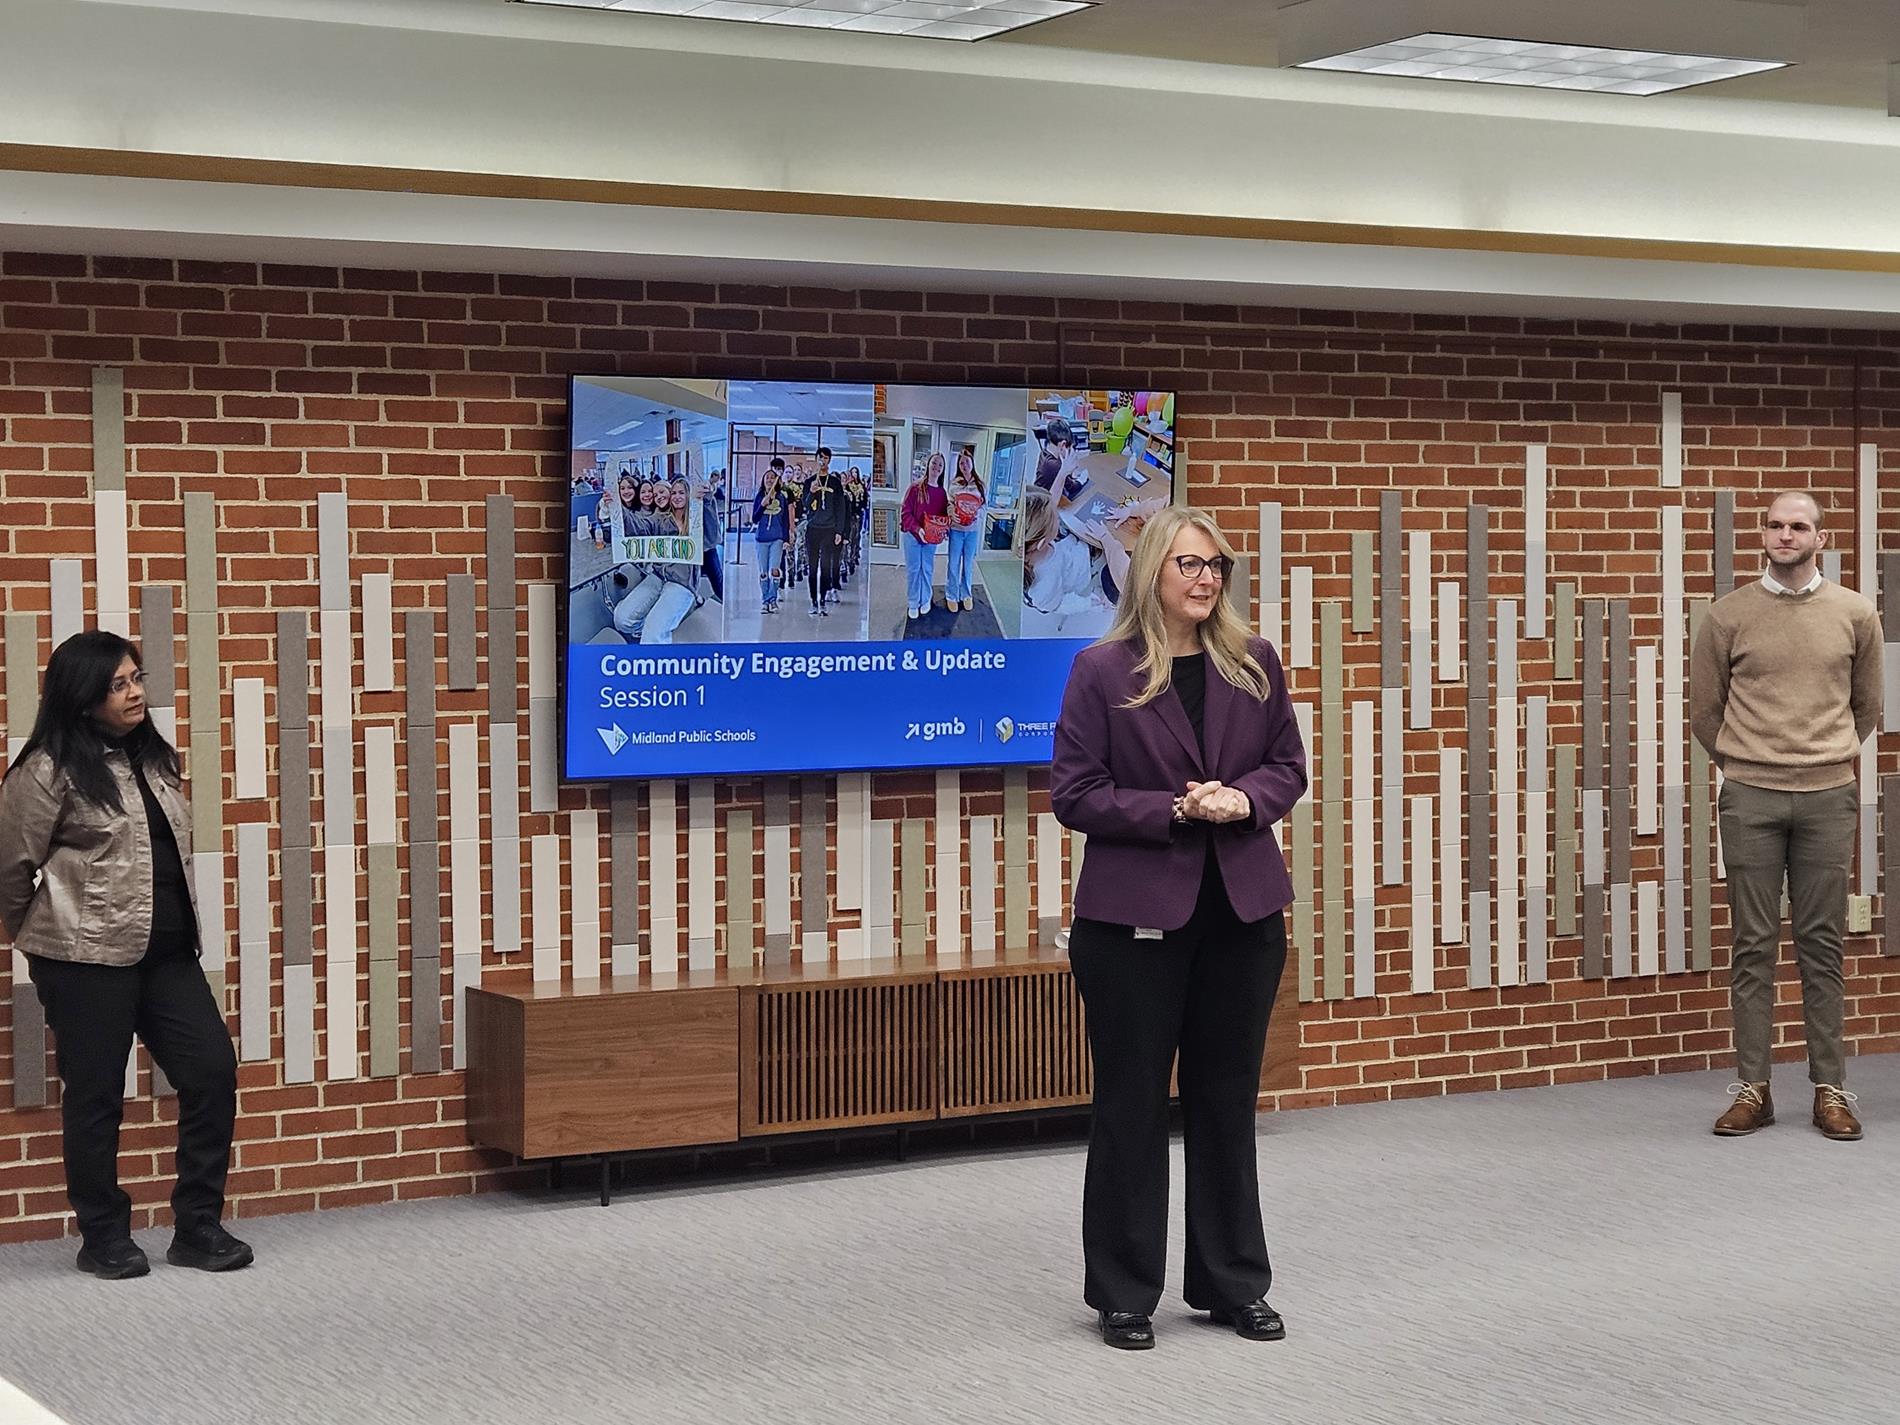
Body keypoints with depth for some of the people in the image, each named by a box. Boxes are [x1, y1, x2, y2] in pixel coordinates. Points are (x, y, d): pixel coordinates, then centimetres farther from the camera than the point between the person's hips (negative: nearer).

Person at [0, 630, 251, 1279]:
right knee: (95, 1096, 2)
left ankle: (198, 1227, 10)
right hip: (88, 958, -6)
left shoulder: (152, 758, 13)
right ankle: (104, 1240, 16)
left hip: (165, 951, 7)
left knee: (213, 1071, 0)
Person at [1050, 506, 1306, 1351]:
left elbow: (1288, 767, 10)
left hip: (1242, 909, 4)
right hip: (1135, 915, -3)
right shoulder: (1102, 672, -6)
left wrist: (1244, 800, -11)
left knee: (1227, 1099, 11)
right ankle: (1124, 1294, 15)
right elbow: (1073, 795, -7)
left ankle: (1233, 1285, 22)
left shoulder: (1255, 664, 6)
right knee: (1132, 1104, 4)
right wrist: (1174, 810, -17)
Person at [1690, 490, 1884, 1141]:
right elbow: (1704, 708, 10)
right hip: (1750, 800, -1)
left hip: (1828, 798, 1)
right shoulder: (1728, 615, 2)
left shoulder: (1855, 615, 5)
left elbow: (1867, 707, 17)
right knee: (1753, 946, 2)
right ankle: (1752, 1088, 6)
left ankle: (1830, 1089, 8)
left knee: (1822, 946, 4)